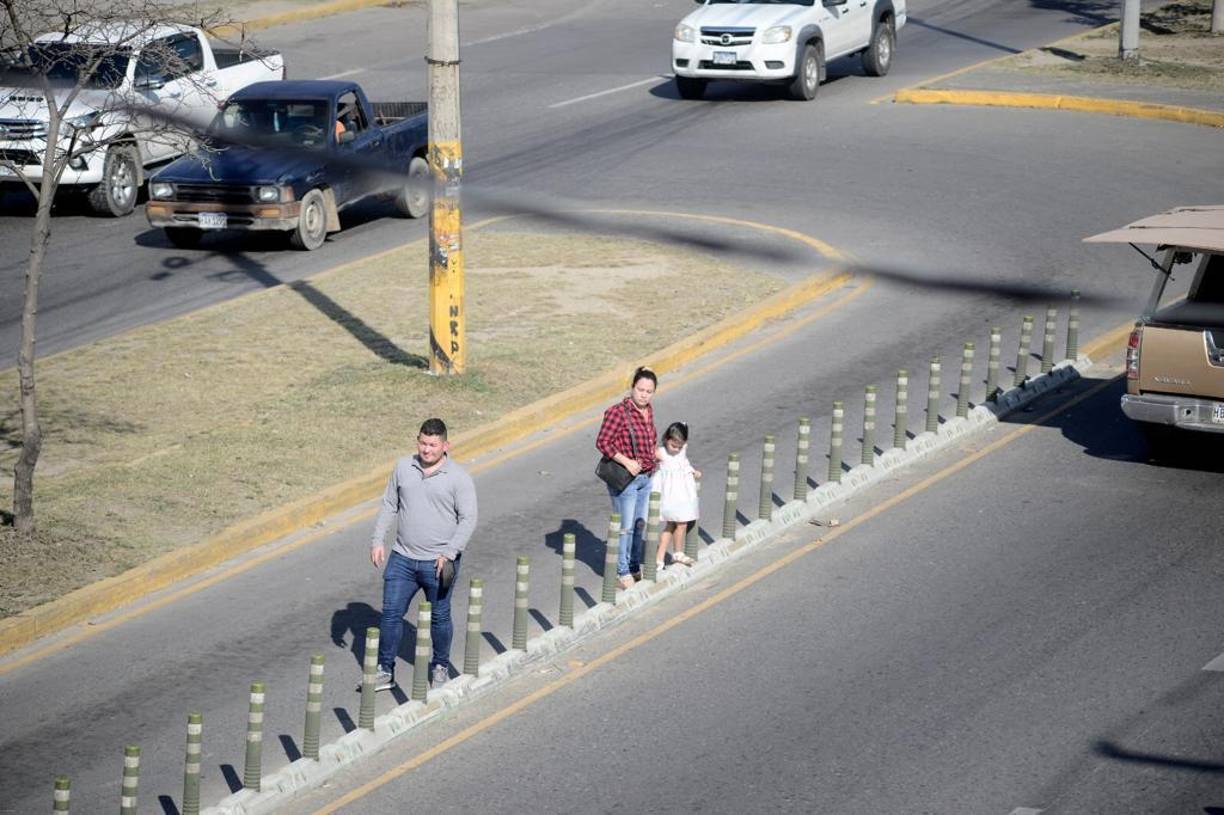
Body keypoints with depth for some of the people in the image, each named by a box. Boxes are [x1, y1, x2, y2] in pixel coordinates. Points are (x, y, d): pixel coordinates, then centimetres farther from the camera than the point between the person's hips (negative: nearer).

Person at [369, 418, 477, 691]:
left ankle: (440, 667, 29)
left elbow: (468, 518, -9)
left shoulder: (458, 477, -9)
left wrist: (450, 553, -18)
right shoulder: (403, 468, 3)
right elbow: (389, 505, 11)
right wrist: (378, 540, 4)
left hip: (438, 563, -3)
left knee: (439, 617, 10)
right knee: (391, 612, 2)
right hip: (403, 558, 3)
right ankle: (385, 671, 10)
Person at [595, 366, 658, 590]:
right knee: (625, 527, 2)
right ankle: (622, 572, 16)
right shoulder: (618, 412, -20)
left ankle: (634, 567, 32)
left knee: (640, 524, 17)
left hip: (645, 477, 7)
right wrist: (626, 462, -24)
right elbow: (602, 443, -21)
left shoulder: (648, 411, 4)